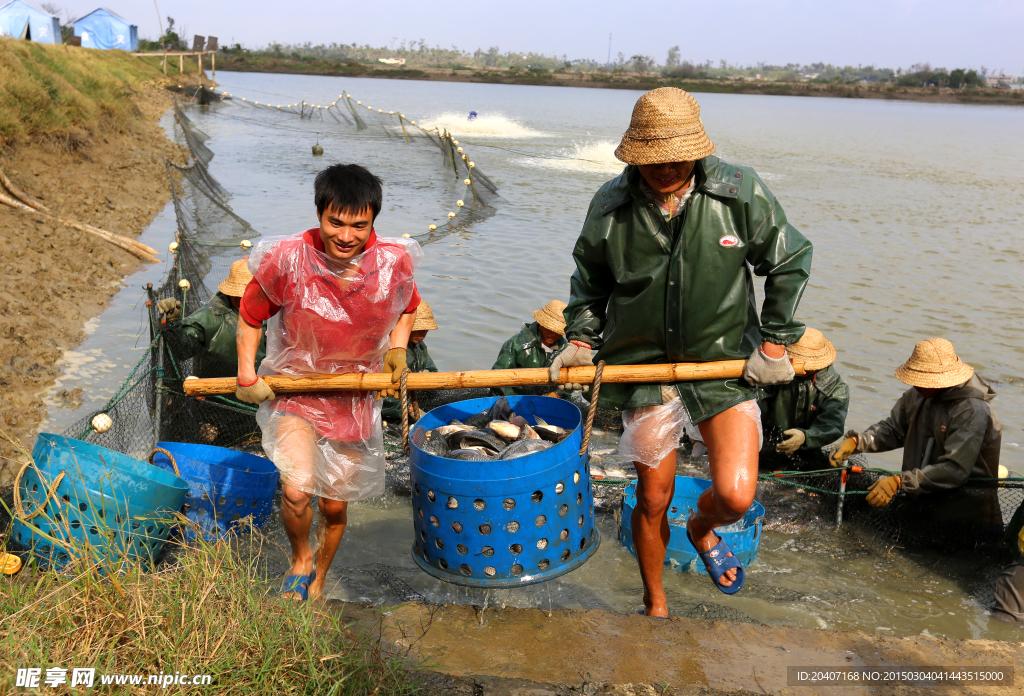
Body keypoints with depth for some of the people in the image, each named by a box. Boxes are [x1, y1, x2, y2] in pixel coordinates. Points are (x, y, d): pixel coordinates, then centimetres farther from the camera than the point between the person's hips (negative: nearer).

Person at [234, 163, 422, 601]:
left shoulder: (395, 262, -15)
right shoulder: (286, 259, -21)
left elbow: (407, 309, 9)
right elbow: (250, 316, -2)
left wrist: (396, 350, -8)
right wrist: (246, 376, -5)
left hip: (355, 397, 2)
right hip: (293, 389, -2)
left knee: (335, 506, 13)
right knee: (297, 490, -24)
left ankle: (317, 584, 44)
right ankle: (300, 558, 12)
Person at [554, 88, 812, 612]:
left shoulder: (739, 193, -11)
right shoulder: (610, 205, -6)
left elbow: (790, 262, 3)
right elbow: (590, 280, 12)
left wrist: (775, 343, 1)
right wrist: (581, 339, -1)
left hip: (725, 361, 0)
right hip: (645, 367, 1)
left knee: (736, 496, -12)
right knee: (653, 501, 9)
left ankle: (702, 529, 28)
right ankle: (655, 606, 36)